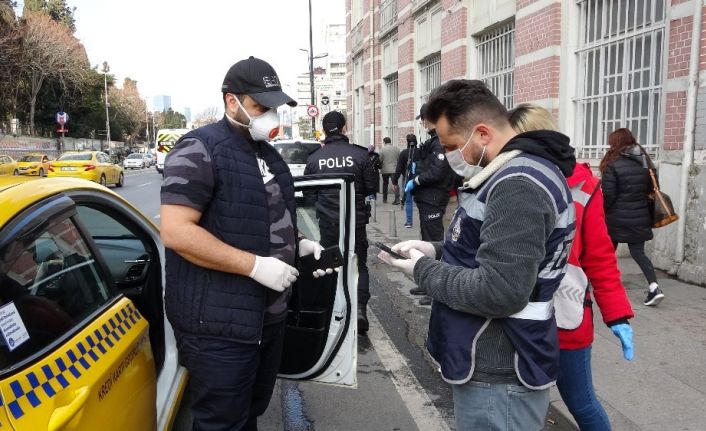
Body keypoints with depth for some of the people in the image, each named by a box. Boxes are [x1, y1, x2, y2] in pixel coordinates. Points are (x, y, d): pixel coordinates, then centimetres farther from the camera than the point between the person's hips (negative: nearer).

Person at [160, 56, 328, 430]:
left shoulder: (267, 153, 14)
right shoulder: (200, 149, -14)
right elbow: (175, 231, -23)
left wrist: (298, 243, 6)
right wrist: (255, 265, -25)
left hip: (269, 314, 8)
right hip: (219, 323, -8)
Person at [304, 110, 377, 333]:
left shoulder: (314, 158, -4)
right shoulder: (359, 154, -9)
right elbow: (371, 187, -3)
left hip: (327, 221, 1)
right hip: (356, 220, -1)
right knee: (359, 265, 11)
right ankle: (360, 308, -4)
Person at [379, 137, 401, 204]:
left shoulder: (382, 149, -5)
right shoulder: (396, 148, 4)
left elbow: (380, 160, -4)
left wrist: (380, 168, 11)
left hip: (385, 170, -1)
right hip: (394, 169, 1)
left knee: (385, 184, 14)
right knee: (395, 183, -1)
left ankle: (384, 199, 21)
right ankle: (397, 199, -14)